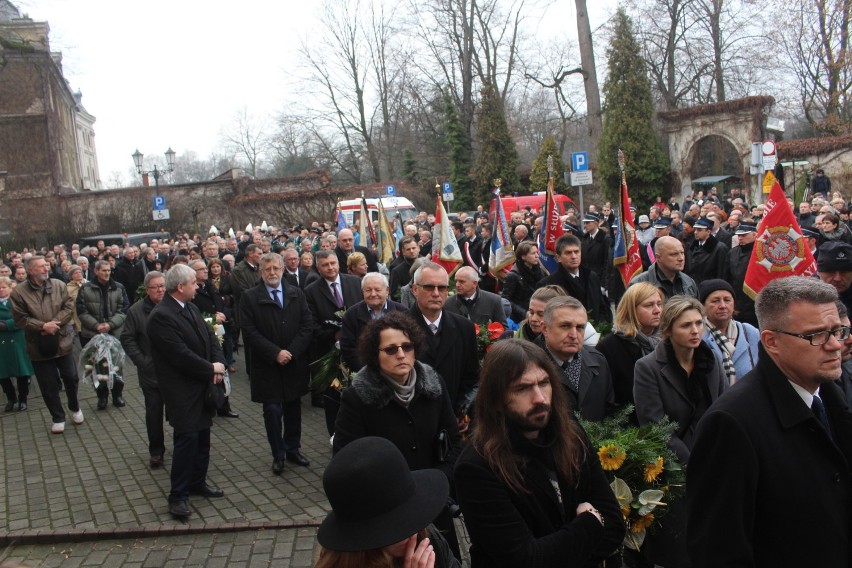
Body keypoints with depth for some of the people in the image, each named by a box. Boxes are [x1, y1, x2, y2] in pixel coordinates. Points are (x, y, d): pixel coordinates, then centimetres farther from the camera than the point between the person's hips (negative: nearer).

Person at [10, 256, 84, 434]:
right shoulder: (19, 291, -8)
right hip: (39, 346, -1)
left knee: (71, 378, 12)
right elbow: (20, 319, -9)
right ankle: (58, 418, 23)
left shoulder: (59, 285, -3)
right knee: (48, 385, 8)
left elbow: (69, 307, -5)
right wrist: (42, 326, -19)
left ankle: (75, 408, 37)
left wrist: (54, 323, -18)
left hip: (62, 341, 1)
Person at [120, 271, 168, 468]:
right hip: (151, 372, 0)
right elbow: (127, 339, -1)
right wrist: (142, 361, -9)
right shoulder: (136, 311, -3)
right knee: (154, 413, 10)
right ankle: (156, 451, 23)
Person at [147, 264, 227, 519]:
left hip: (203, 386, 8)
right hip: (183, 390, -8)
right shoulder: (161, 316, -20)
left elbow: (210, 337, 9)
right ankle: (178, 495, 9)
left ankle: (197, 481, 32)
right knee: (187, 439, -4)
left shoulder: (190, 308, 8)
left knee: (202, 437, 16)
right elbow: (181, 355, -24)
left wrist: (219, 364, -8)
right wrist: (211, 369, -13)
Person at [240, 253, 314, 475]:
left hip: (295, 363, 3)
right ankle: (278, 455, 18)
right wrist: (275, 353, -16)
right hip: (267, 366, -3)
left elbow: (307, 325, 0)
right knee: (273, 411, 2)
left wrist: (292, 352, -11)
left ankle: (293, 449, 28)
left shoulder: (297, 294, 5)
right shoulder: (250, 297, -3)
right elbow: (249, 332, -9)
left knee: (294, 408, 12)